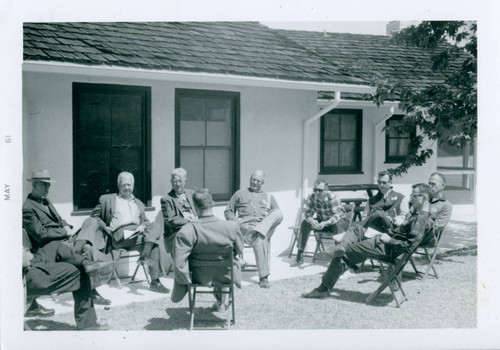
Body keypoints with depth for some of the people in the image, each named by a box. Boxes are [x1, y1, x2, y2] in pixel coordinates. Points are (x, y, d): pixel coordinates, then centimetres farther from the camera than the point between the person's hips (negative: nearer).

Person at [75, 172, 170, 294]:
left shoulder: (138, 203, 32)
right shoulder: (107, 199, 21)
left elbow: (145, 221, 27)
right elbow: (95, 215, 17)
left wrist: (142, 226, 2)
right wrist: (104, 227, -2)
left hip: (137, 233, 3)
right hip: (119, 235, -2)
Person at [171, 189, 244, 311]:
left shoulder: (186, 232, -27)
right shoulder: (232, 226, -22)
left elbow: (179, 263, -27)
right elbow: (239, 251, -4)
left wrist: (187, 280, -7)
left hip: (201, 278, -1)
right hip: (226, 277, 2)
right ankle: (220, 301, 48)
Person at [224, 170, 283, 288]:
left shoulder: (269, 197, 26)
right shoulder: (240, 194, 21)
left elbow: (277, 214, 20)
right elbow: (228, 211, 18)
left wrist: (269, 220, -4)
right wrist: (237, 221, -3)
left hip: (266, 226, 2)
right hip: (246, 226, -2)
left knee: (278, 213, -27)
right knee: (260, 239, -37)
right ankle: (263, 277, -33)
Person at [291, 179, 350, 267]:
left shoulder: (332, 197, -28)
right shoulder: (312, 197, -14)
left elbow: (336, 216, -34)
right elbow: (307, 213, -16)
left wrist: (325, 223, -51)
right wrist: (312, 221, -39)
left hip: (340, 221, -5)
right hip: (322, 221, 5)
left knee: (337, 225, -39)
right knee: (305, 223, -18)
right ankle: (300, 256, -16)